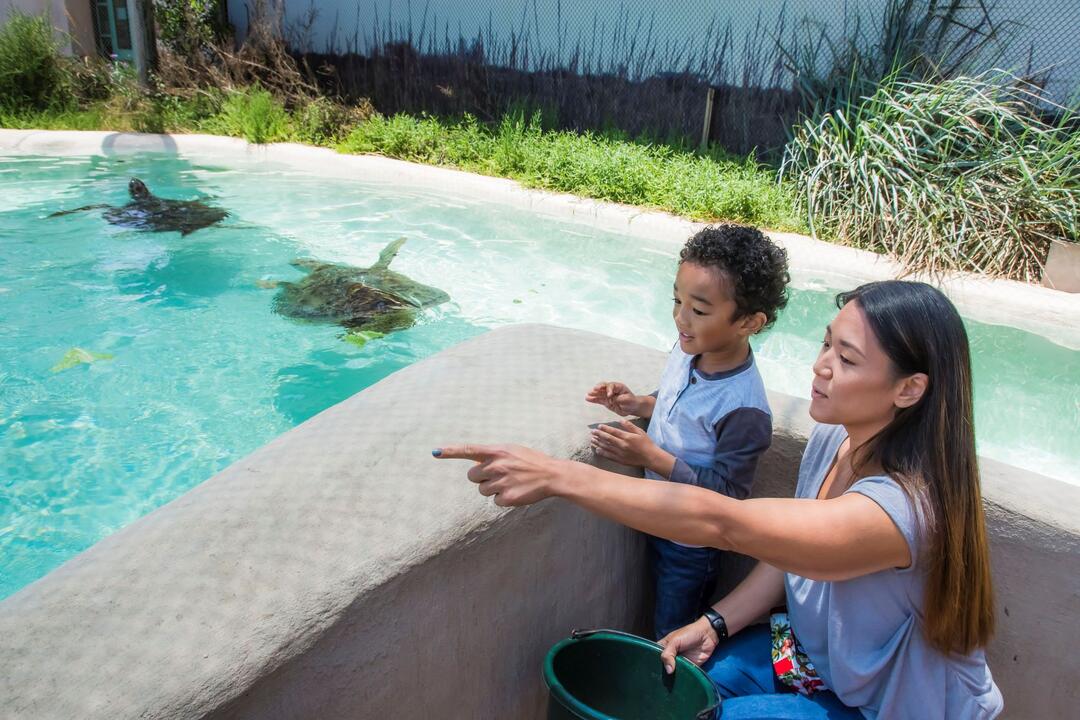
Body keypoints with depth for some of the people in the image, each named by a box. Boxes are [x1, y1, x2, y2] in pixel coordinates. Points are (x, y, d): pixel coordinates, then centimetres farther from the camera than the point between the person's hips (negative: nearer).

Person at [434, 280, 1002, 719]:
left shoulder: (906, 507, -38)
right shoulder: (832, 439, -11)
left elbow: (721, 524, -45)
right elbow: (788, 552, 3)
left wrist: (558, 475, -46)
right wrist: (715, 624, -7)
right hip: (817, 647, 7)